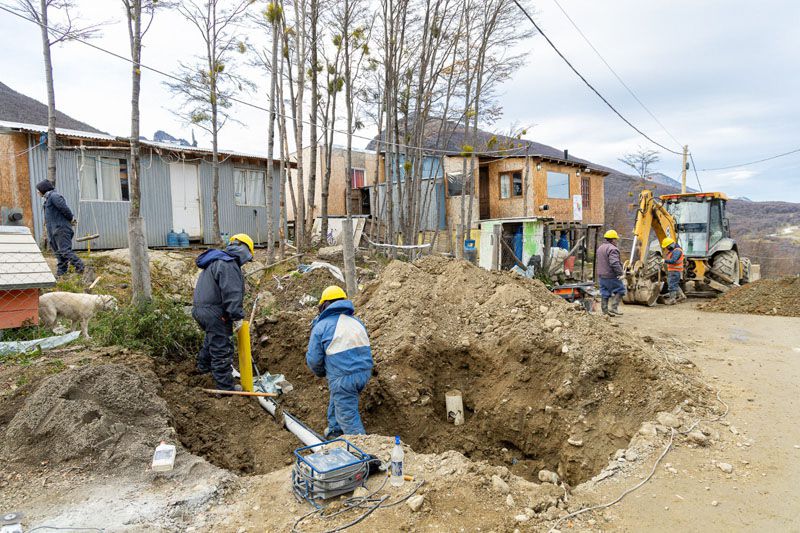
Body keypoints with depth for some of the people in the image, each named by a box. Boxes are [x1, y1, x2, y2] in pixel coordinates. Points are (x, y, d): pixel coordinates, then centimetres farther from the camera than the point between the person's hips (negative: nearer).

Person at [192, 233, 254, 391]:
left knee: (211, 338, 33)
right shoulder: (228, 265, -19)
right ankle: (225, 386, 4)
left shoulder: (216, 262, 16)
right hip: (214, 314, -11)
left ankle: (204, 366, 55)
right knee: (222, 349, -3)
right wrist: (237, 317, -19)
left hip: (201, 309, 11)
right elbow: (232, 294, -24)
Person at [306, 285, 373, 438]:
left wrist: (321, 373, 16)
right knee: (337, 399, 30)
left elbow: (313, 359, -4)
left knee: (349, 416, 2)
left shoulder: (321, 326, -5)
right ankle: (334, 430, 46)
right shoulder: (356, 322, 13)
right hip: (365, 372, 7)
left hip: (343, 378, -7)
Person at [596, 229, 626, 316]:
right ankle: (613, 307, -3)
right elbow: (615, 263, -28)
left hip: (601, 275, 9)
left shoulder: (600, 248, 14)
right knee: (620, 290, 4)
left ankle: (605, 311, 12)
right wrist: (620, 272, -22)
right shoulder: (612, 249, -17)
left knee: (604, 293, 10)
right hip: (611, 276, -9)